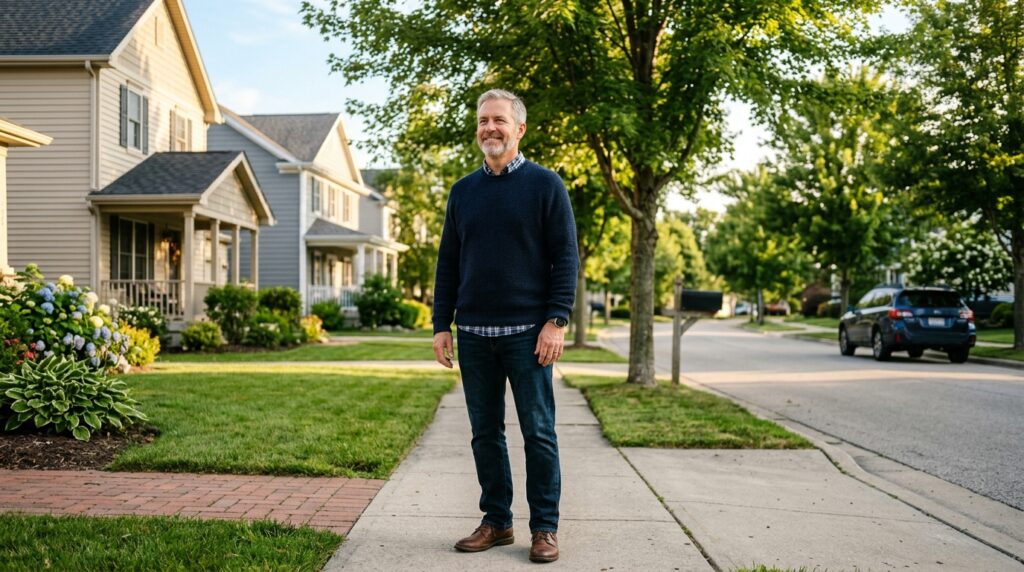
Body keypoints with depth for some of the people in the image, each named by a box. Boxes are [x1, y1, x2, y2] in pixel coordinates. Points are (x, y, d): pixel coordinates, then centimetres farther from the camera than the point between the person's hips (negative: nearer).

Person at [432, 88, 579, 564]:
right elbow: (448, 263, 13)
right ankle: (496, 521, 23)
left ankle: (544, 528, 15)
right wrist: (441, 325, 6)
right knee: (485, 432, 10)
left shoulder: (545, 185, 1)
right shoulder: (463, 191, 12)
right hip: (473, 333, 4)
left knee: (538, 432, 2)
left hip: (527, 331, -4)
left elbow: (566, 257, -3)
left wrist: (556, 321, -12)